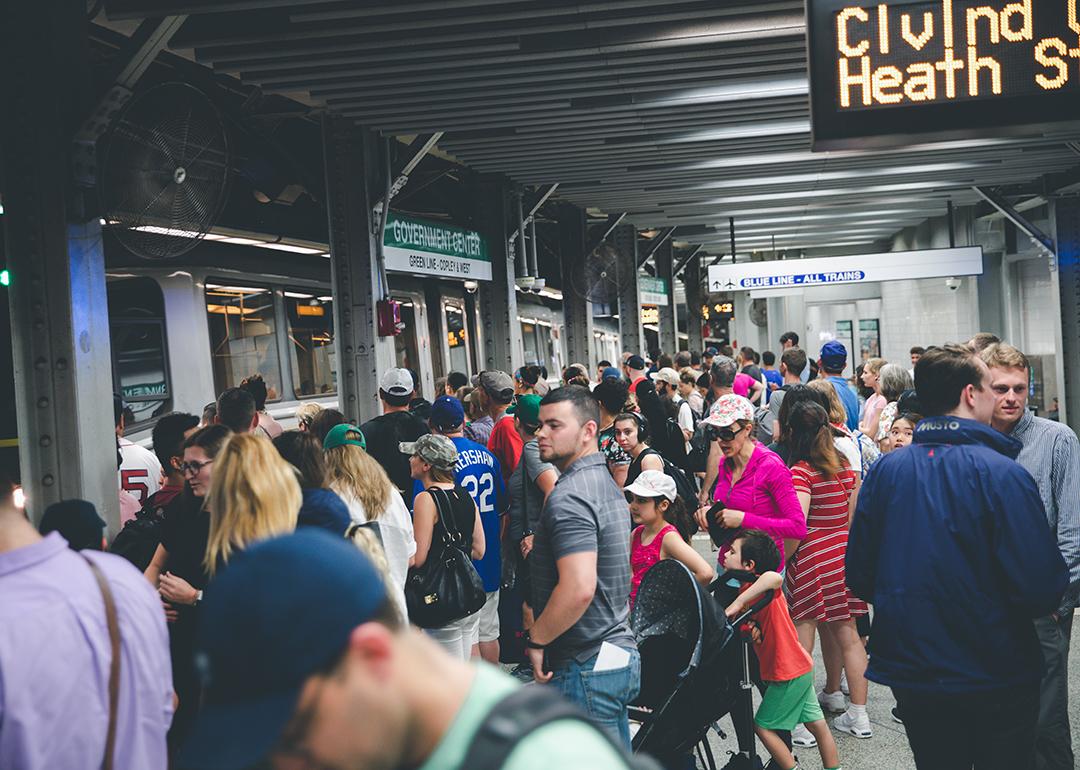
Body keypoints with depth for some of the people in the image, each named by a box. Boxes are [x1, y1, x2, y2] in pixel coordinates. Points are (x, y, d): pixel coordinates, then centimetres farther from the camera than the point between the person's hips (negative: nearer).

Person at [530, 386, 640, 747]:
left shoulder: (568, 497, -19)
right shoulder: (607, 484, 12)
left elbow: (579, 588, -29)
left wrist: (536, 640, -16)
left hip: (584, 667, -10)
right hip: (619, 653, 10)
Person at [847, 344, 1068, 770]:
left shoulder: (884, 470, -5)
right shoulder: (1003, 475, -19)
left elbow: (859, 575, 0)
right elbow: (1042, 591, -22)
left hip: (911, 674, 4)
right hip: (996, 678, -4)